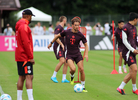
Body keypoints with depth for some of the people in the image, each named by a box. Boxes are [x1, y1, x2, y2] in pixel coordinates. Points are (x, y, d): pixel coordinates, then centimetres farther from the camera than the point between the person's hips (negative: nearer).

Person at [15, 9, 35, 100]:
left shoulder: (20, 26, 17)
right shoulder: (24, 26, -14)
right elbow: (26, 43, -20)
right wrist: (31, 57, -18)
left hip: (20, 57, 10)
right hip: (25, 57, -10)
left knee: (21, 77, 12)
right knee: (29, 77, -13)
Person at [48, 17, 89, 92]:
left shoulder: (80, 35, -6)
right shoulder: (66, 32, -8)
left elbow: (86, 45, 5)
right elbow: (57, 36, 11)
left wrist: (86, 54, -8)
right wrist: (51, 43, 19)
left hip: (77, 54, 1)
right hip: (69, 55, -1)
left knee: (81, 70, -7)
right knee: (73, 69, -24)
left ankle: (83, 87, 10)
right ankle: (72, 76, 13)